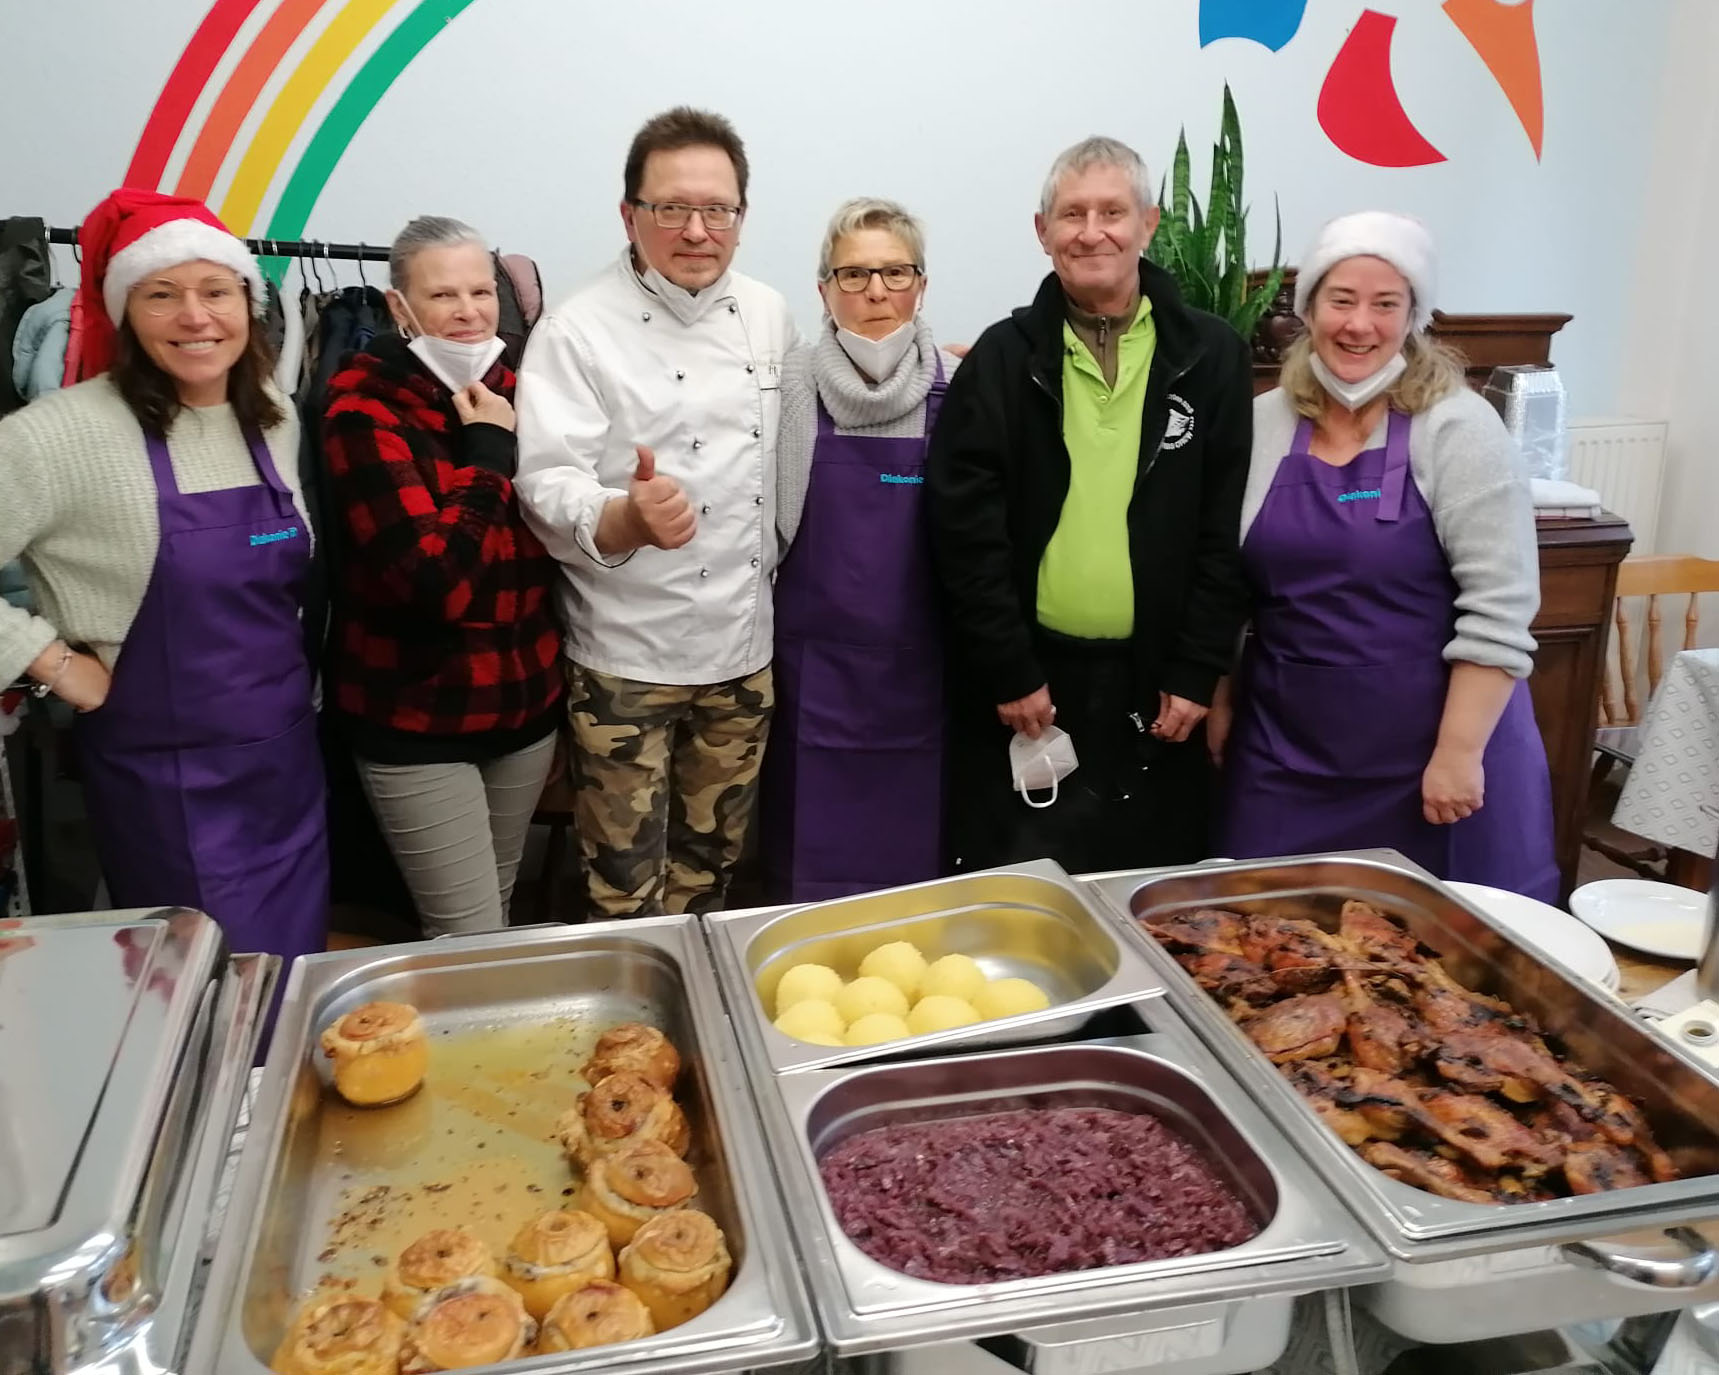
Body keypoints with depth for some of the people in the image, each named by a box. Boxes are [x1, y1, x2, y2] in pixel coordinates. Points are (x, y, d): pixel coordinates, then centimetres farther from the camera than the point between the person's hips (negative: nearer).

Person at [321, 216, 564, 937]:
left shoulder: (512, 388, 3)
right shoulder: (364, 407, -14)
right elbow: (437, 580, -26)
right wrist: (488, 451, -19)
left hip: (526, 695, 6)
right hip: (415, 712, -5)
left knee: (497, 914, 21)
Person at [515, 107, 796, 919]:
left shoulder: (768, 315, 5)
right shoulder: (577, 331, -12)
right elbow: (547, 485, -22)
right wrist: (624, 518, -41)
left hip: (744, 648, 5)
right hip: (626, 659, -5)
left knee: (709, 866, 20)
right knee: (626, 890, 3)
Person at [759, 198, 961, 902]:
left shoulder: (956, 389, 0)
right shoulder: (791, 384, -3)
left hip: (920, 664, 1)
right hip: (816, 659, -1)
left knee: (916, 851, 10)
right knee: (811, 858, 7)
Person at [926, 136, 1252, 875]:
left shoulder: (1211, 356, 2)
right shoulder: (1002, 357, 0)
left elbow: (1227, 531, 1)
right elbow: (964, 525, -6)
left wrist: (1196, 674, -4)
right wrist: (1009, 671, -9)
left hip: (1156, 681, 1)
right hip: (1026, 677, -1)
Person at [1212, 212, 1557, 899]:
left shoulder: (1457, 429, -10)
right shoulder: (1263, 425, 3)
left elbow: (1498, 609, -14)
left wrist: (1459, 752, -16)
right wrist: (1219, 698, 11)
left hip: (1426, 747, -3)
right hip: (1287, 744, 4)